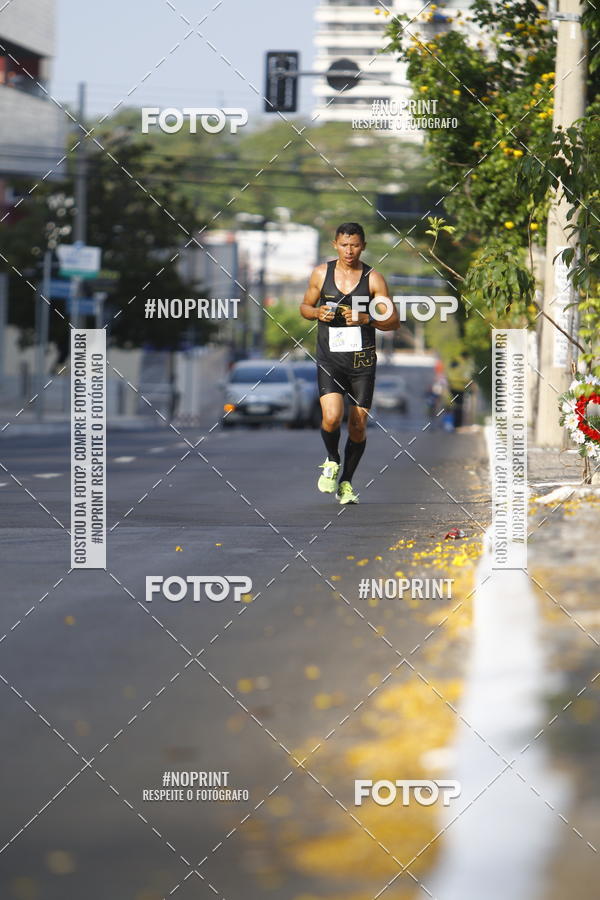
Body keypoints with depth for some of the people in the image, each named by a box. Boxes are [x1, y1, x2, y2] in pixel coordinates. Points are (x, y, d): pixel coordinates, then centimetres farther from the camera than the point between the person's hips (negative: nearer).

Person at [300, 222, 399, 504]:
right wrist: (317, 312, -8)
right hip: (329, 360, 0)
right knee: (332, 417, -20)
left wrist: (366, 318, -19)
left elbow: (394, 321, -1)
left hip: (362, 362, 0)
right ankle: (332, 462, 11)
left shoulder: (373, 279, -2)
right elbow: (305, 306, 16)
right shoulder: (321, 274, 2)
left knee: (358, 426, 2)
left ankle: (346, 481, 23)